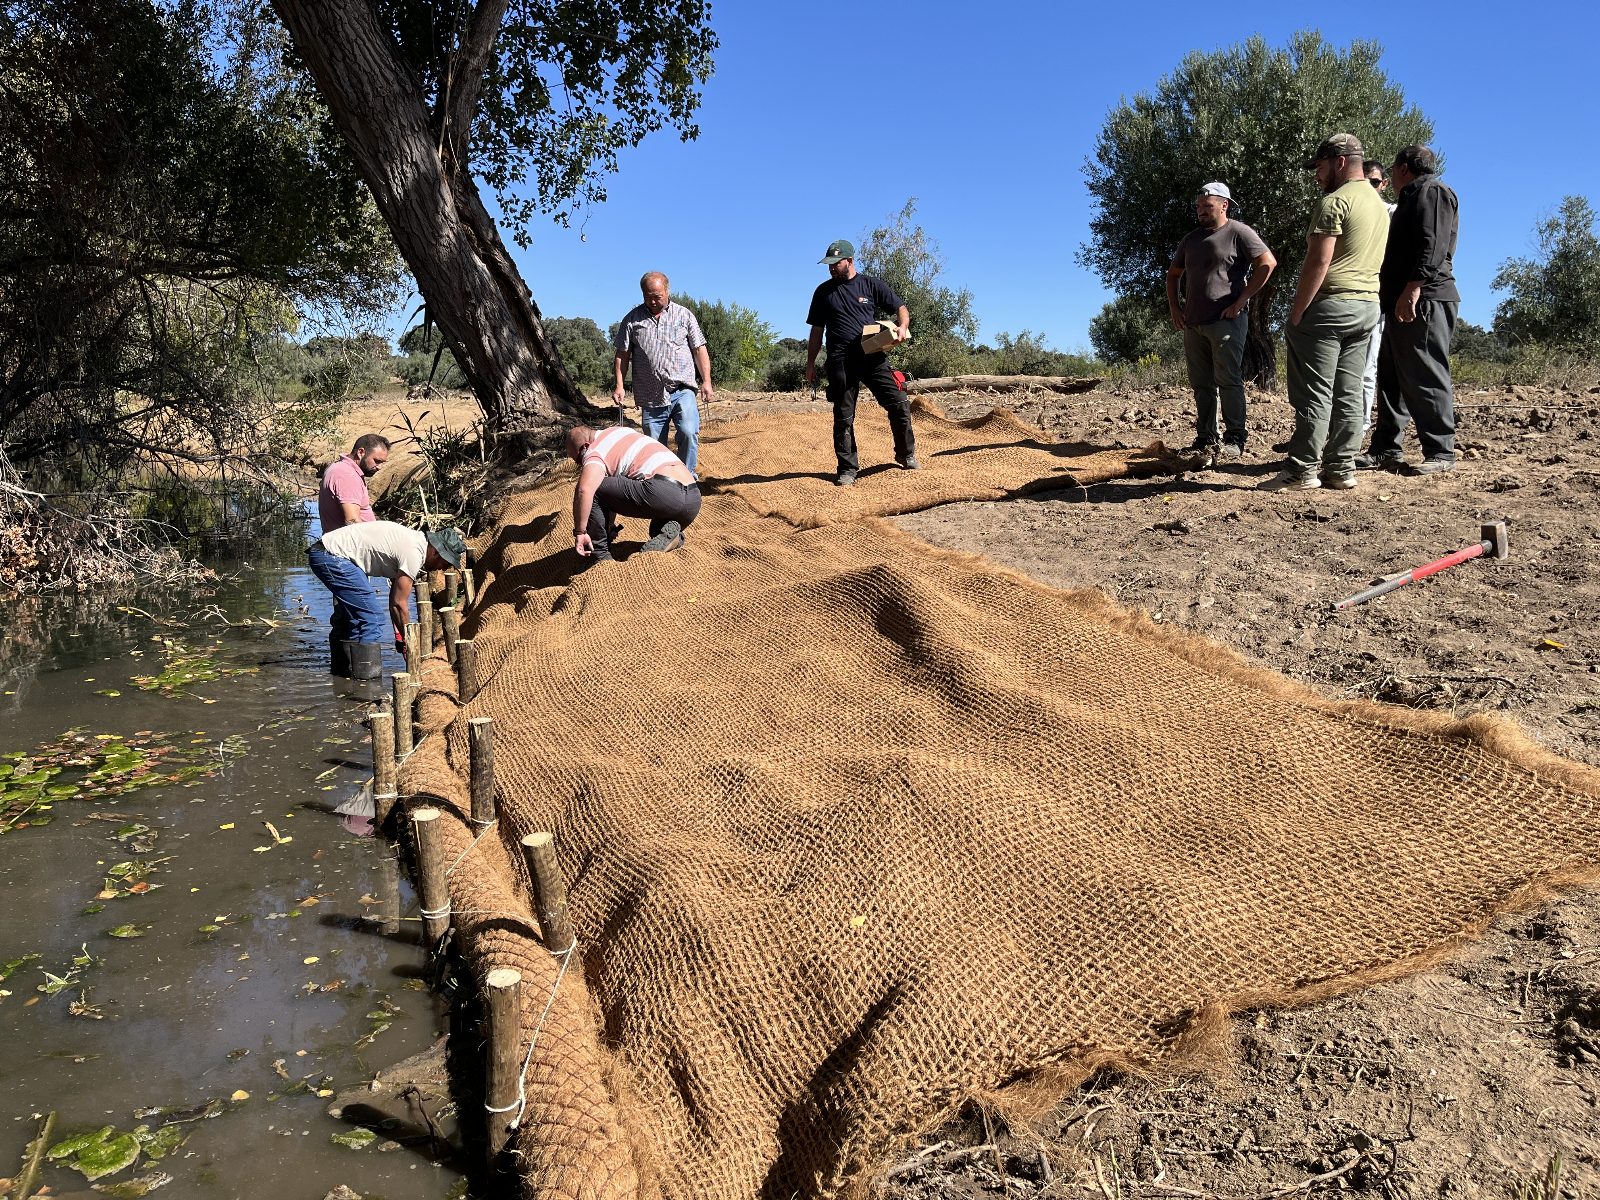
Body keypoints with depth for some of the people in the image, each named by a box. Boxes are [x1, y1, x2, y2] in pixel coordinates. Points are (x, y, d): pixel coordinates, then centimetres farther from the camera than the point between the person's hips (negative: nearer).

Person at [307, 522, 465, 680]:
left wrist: (399, 636, 13)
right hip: (332, 555, -11)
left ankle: (341, 667, 36)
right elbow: (399, 604, -14)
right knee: (371, 617, -11)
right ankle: (366, 674, -4)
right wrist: (408, 641, -3)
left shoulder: (410, 542, 13)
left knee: (352, 613, 23)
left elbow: (395, 599, 17)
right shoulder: (413, 554, -18)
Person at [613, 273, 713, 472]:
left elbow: (699, 350, 8)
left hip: (682, 391, -1)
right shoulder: (633, 319, 9)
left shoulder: (684, 315, 9)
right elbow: (622, 354, 10)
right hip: (651, 397, 1)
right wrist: (619, 385, 0)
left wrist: (706, 382, -1)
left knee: (688, 433, -21)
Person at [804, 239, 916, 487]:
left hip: (873, 357, 0)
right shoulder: (823, 292, 13)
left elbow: (901, 309, 12)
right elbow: (816, 331, 17)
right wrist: (810, 363, 12)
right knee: (843, 417, 0)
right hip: (840, 362, 1)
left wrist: (902, 327, -10)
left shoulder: (872, 285, 9)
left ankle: (906, 455, 14)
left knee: (899, 405, -5)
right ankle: (847, 468, 9)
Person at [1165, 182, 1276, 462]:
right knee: (1201, 384, 7)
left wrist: (1241, 301, -14)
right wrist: (1174, 308, 13)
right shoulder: (1191, 240, 18)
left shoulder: (1238, 233, -2)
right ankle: (1205, 438, 13)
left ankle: (1234, 439, -5)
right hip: (1193, 323, 7)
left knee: (1228, 380, -9)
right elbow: (1173, 274, 28)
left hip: (1226, 320, -7)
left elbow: (1268, 263, -11)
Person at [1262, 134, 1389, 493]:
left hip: (1328, 305, -9)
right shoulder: (1379, 204, 19)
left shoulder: (1334, 201, -10)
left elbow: (1318, 262, -18)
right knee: (1348, 393, 8)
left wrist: (1295, 314, -16)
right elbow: (1369, 261, 19)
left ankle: (1303, 469, -7)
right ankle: (1341, 467, 10)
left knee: (1314, 392, -7)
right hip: (1367, 307, 9)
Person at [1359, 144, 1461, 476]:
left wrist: (1413, 288, -27)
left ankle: (1440, 454, -7)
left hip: (1422, 302, -10)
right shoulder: (1413, 198, 27)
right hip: (1402, 304, 10)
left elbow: (1433, 244, -18)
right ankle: (1386, 450, 13)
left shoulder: (1432, 191, -4)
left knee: (1425, 378, -10)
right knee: (1391, 377, 9)